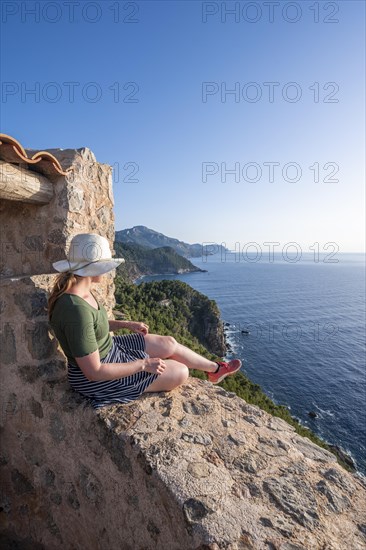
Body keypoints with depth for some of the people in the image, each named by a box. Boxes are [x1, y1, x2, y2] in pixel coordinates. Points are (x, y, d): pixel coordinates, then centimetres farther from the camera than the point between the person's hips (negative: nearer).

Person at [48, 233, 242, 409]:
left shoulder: (77, 290, -7)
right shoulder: (75, 310, -36)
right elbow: (94, 372, -31)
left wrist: (127, 324, 7)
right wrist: (143, 364, -21)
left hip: (108, 350, 8)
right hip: (100, 380, -8)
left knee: (170, 343, 12)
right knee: (181, 372, -1)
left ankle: (215, 368, 36)